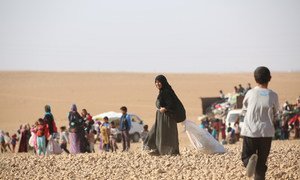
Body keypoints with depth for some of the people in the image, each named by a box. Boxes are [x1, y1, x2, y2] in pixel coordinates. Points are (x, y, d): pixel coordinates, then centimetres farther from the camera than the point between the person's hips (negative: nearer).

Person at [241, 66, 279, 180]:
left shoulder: (250, 94, -5)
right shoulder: (273, 96, -5)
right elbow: (275, 113, 7)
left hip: (250, 131, -1)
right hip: (266, 132, 1)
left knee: (246, 156, 9)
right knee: (261, 162, 11)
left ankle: (250, 160, -24)